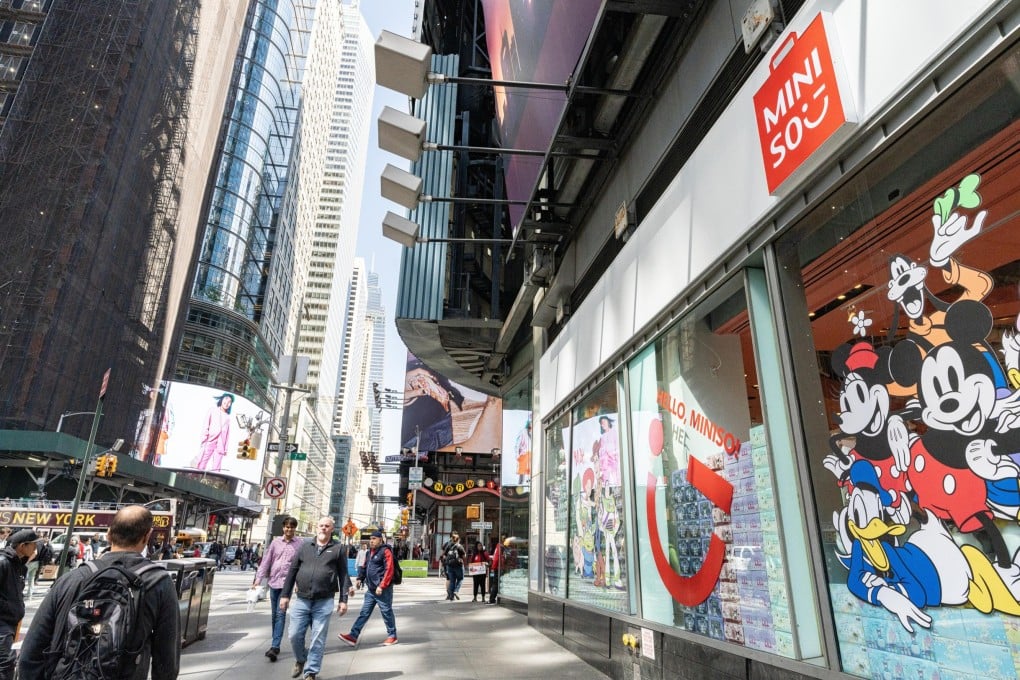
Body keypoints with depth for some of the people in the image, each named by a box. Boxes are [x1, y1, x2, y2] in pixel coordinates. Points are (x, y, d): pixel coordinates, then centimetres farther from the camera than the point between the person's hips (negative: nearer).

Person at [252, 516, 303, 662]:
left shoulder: (299, 544, -4)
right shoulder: (276, 542, 5)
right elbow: (266, 560, 7)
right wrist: (259, 578, 0)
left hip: (287, 583, -4)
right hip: (273, 581, 4)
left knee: (280, 614, -11)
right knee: (274, 615, 13)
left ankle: (275, 646, -10)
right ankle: (276, 644, 24)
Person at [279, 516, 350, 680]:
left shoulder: (338, 548, 1)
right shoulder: (305, 546, 8)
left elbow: (343, 575, 0)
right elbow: (292, 571, 10)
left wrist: (343, 600, -4)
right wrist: (285, 595, 5)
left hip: (324, 602, -2)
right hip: (301, 600, 2)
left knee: (318, 640, 3)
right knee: (295, 635, 6)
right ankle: (300, 660, 36)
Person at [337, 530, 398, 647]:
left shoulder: (385, 551, -13)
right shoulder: (370, 552, 14)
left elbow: (389, 570, -19)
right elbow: (364, 566, 21)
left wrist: (381, 586, -23)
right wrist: (360, 578, 5)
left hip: (383, 589, -8)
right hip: (371, 589, 8)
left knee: (386, 612, 4)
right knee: (364, 613, 8)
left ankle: (392, 636, 18)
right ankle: (353, 636, 10)